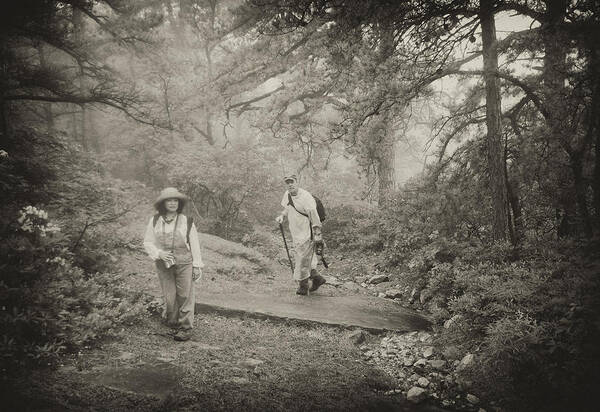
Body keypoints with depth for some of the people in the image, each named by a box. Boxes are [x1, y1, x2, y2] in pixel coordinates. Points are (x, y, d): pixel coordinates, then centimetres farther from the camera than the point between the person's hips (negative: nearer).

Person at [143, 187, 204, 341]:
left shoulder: (186, 221, -3)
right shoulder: (154, 221, 2)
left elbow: (194, 244, 0)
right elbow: (148, 243, 6)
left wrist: (197, 265, 0)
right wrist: (159, 253, -12)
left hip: (184, 263, -1)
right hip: (164, 265, 2)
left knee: (185, 295, 1)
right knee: (169, 298, 4)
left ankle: (186, 328, 14)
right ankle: (173, 323, 27)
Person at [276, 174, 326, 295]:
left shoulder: (306, 197, -20)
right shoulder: (287, 194, 4)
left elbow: (314, 216, -19)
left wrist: (317, 235, -19)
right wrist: (282, 216, 3)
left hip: (306, 233, -8)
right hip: (295, 233, 9)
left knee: (302, 259, -2)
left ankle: (303, 286, 14)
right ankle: (316, 278, 31)